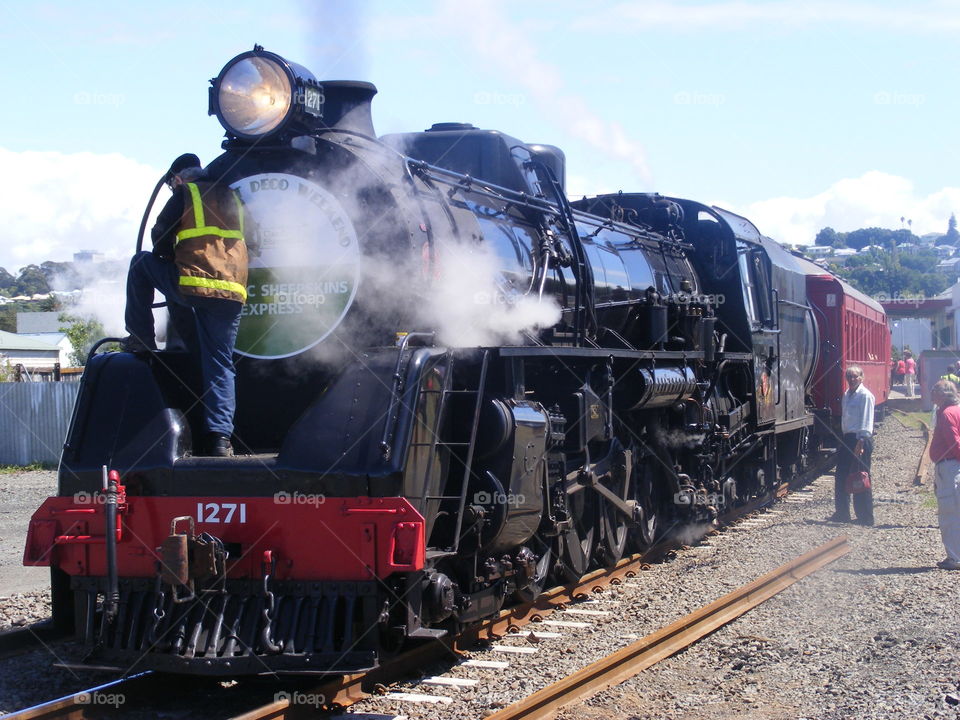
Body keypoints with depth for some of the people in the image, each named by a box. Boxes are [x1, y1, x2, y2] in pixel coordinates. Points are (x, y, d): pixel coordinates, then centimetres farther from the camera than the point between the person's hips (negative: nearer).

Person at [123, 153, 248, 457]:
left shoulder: (185, 194, 7)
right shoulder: (231, 197, 23)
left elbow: (160, 236, 9)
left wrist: (169, 258, 30)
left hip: (192, 285, -5)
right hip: (232, 293, 5)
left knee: (141, 263, 22)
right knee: (220, 364, 7)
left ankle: (142, 339, 19)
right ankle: (219, 436, -4)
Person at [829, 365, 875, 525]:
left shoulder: (865, 395, -10)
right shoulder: (847, 395, 15)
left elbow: (866, 421, -16)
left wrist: (861, 442, -23)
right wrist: (844, 438, 16)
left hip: (861, 439, -9)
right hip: (847, 438, 9)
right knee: (841, 477, 12)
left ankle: (865, 517, 3)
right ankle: (842, 513, 22)